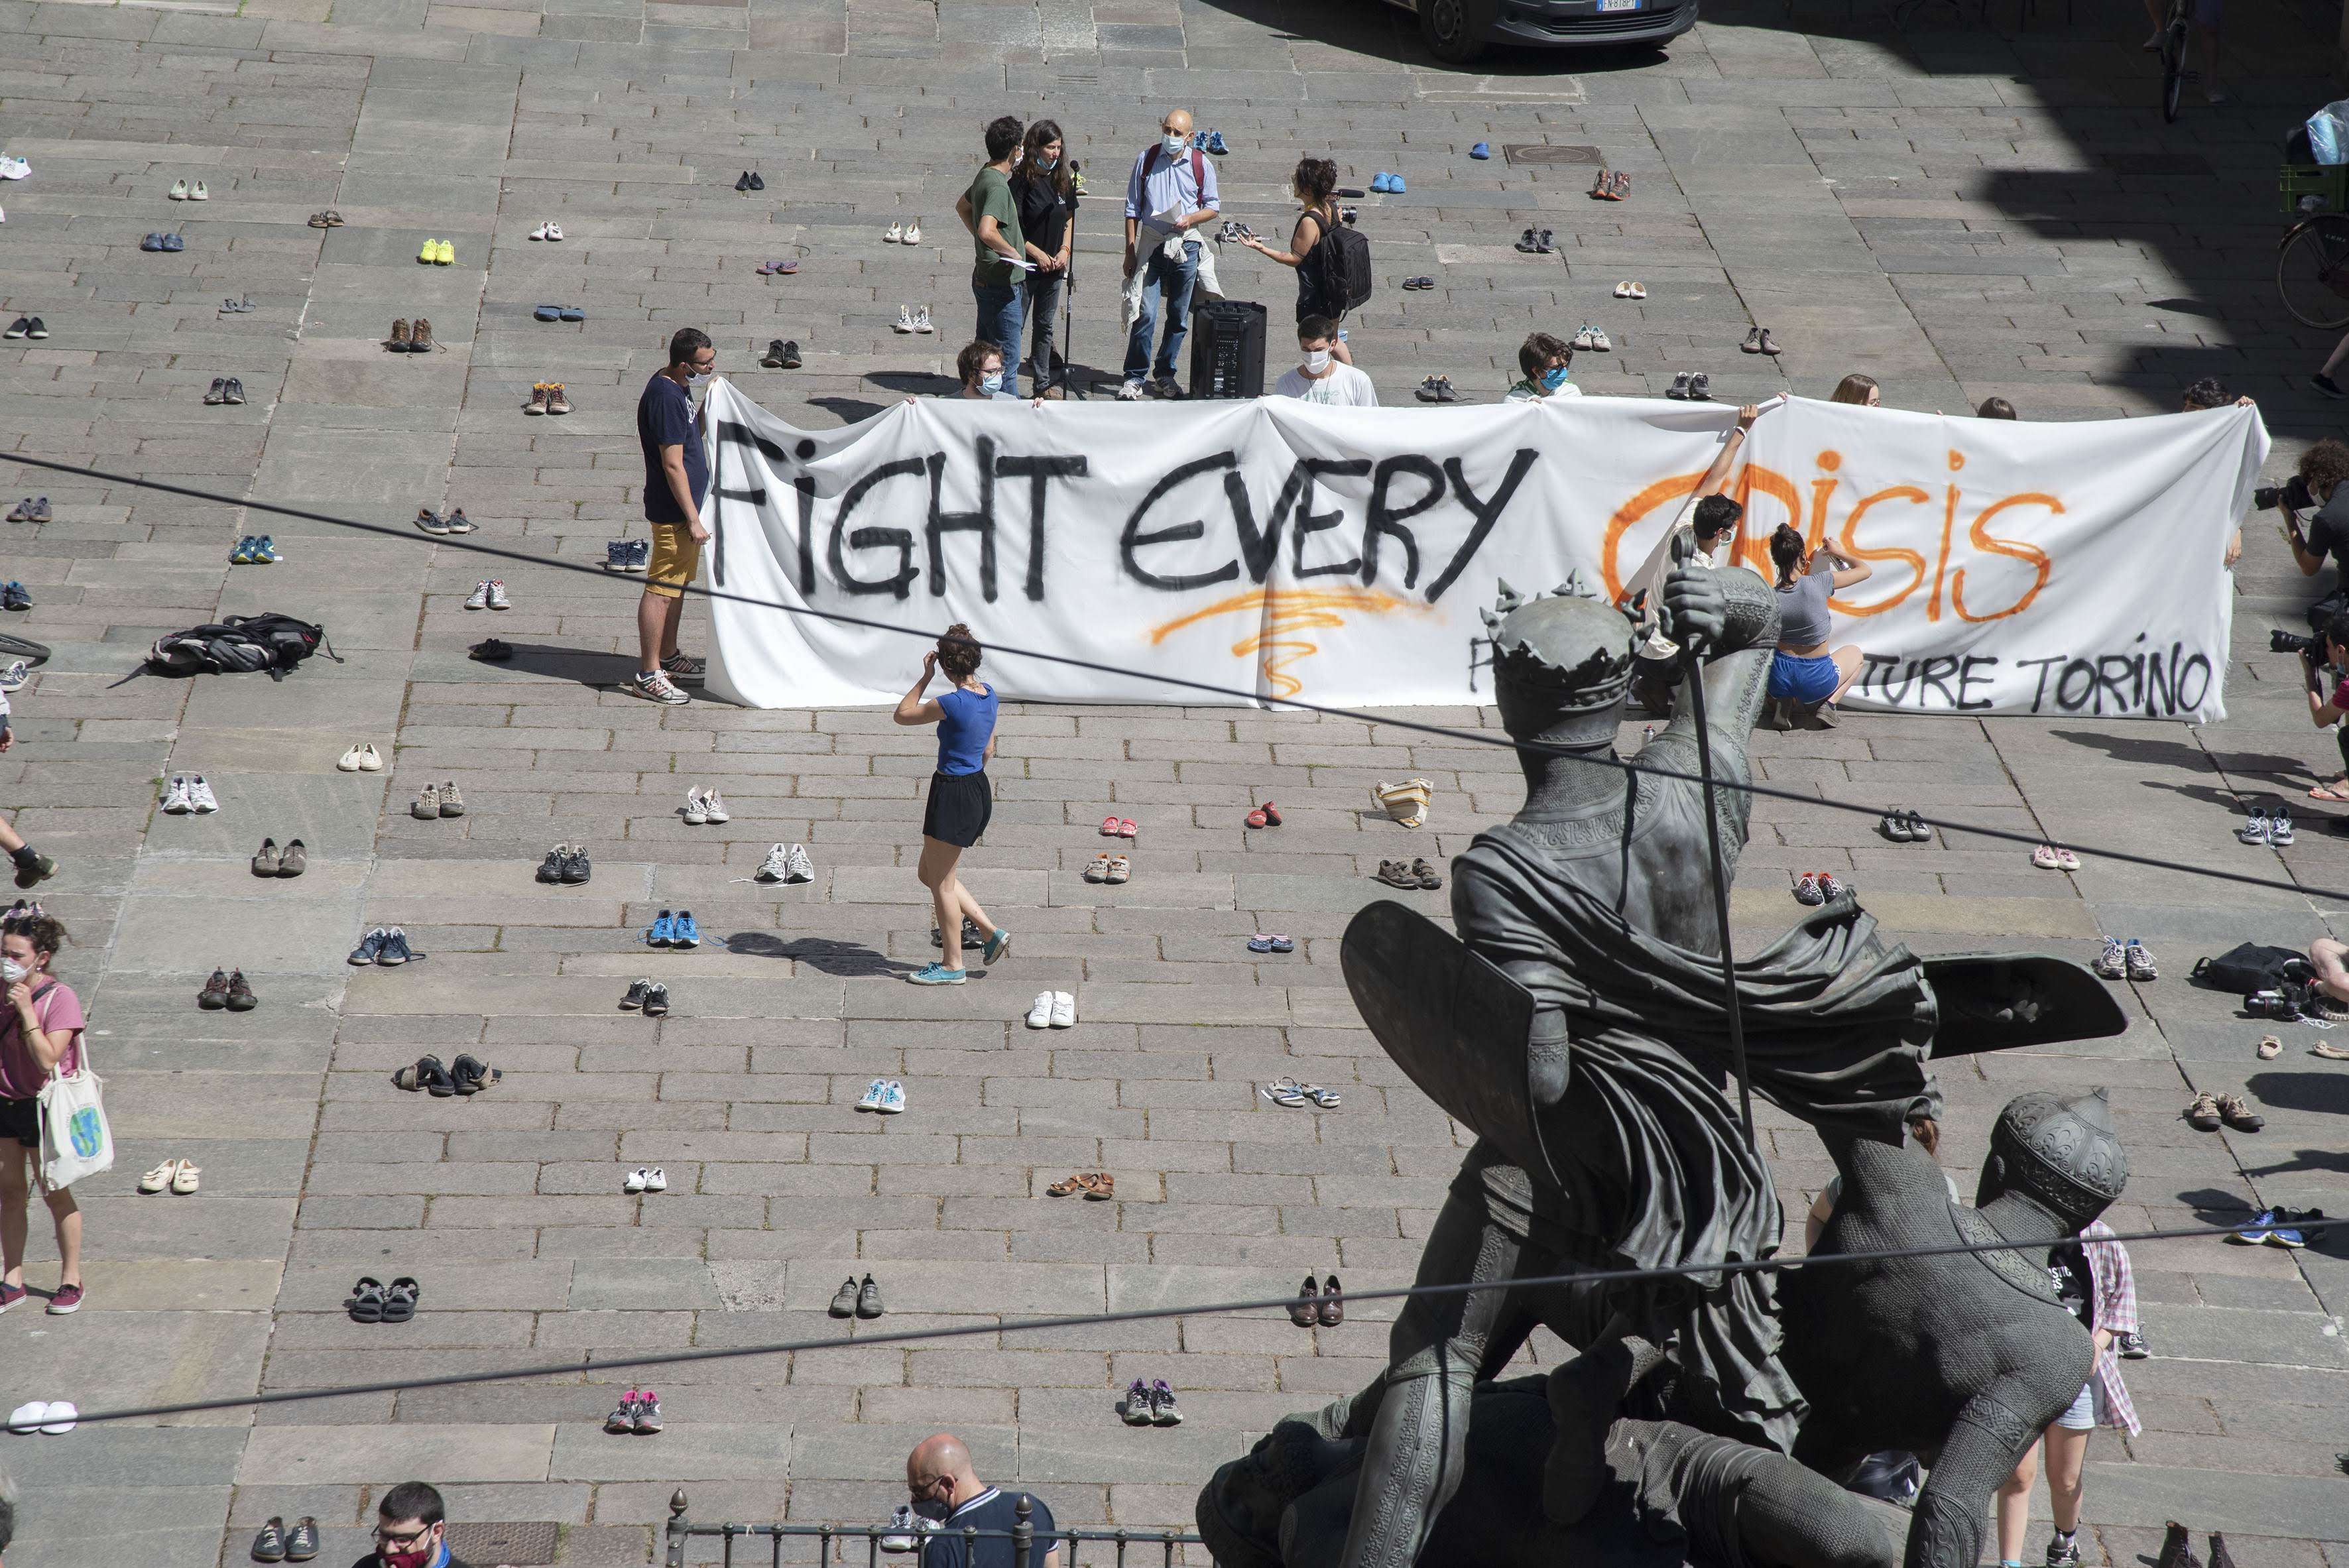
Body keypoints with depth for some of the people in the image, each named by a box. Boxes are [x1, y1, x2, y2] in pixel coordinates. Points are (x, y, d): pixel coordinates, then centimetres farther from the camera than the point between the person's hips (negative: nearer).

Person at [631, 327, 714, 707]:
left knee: (678, 584, 21)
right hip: (674, 512, -10)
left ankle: (668, 656, 34)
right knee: (661, 589, -6)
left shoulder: (677, 387, 8)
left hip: (687, 506, 10)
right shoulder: (665, 398, -24)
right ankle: (648, 675, -4)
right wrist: (693, 519, -23)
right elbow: (673, 465, -25)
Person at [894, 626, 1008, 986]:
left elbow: (902, 714, -7)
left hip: (953, 794, -9)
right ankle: (991, 932, 20)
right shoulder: (988, 694, 3)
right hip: (978, 789, 9)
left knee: (940, 881, 5)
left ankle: (952, 966, 14)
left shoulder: (951, 703, -22)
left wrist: (926, 677, -2)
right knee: (931, 875, 20)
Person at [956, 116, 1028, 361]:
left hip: (985, 278, 10)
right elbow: (987, 231, -35)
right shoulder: (998, 186, -22)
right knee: (1007, 356, -6)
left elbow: (962, 206, 29)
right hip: (1002, 285, -10)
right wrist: (1013, 252, -19)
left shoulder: (985, 174, 9)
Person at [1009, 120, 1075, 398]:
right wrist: (1038, 254, -15)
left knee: (1044, 326, 14)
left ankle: (1043, 383, 21)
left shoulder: (1063, 181, 7)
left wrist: (1065, 250, 1)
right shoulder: (1023, 180, -12)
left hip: (1053, 266, 6)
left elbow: (1069, 219, 16)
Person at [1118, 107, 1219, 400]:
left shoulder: (1201, 164, 4)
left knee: (1179, 317, 6)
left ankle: (1165, 376, 17)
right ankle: (1134, 378, -4)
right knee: (1145, 314, -10)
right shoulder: (1147, 159, 3)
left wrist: (1190, 219, -12)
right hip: (1150, 244, -1)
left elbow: (1212, 207, 10)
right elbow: (1132, 208, 6)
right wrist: (1130, 250, 0)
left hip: (1185, 246, 1)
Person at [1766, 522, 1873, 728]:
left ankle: (1783, 704, 9)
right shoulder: (1819, 584, -18)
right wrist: (1839, 554, 14)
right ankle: (1828, 704, 7)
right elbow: (1866, 570, -3)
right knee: (1854, 653, 31)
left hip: (1780, 680, 1)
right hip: (1816, 680, -1)